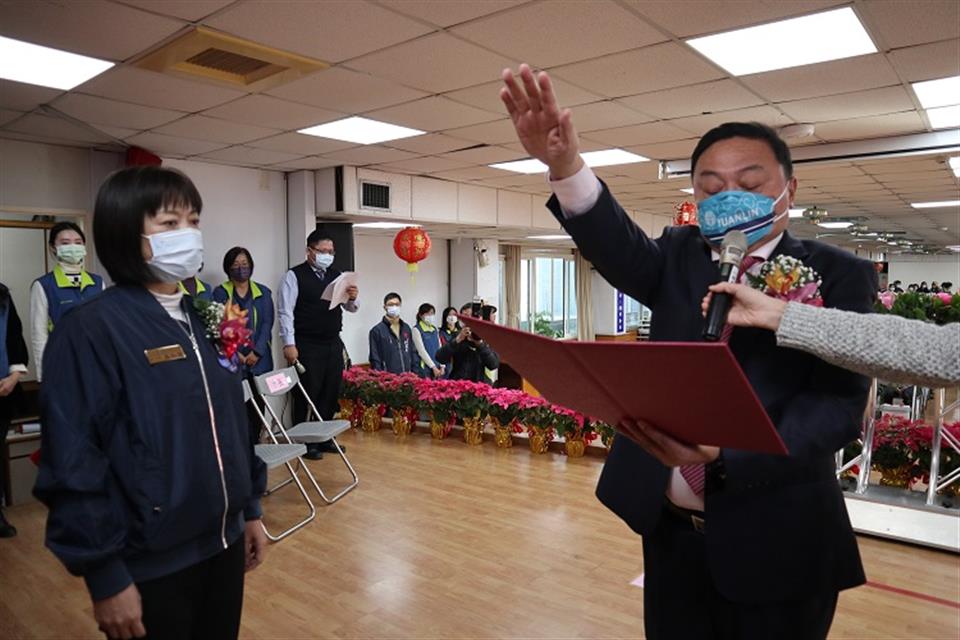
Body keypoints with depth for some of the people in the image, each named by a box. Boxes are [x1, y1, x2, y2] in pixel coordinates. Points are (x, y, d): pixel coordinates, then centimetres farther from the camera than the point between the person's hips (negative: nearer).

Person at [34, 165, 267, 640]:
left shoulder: (204, 321, 5)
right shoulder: (90, 330, -16)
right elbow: (74, 464, -17)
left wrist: (251, 509, 12)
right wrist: (106, 577, -14)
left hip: (222, 544, 6)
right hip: (150, 563, -6)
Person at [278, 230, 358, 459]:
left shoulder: (336, 275, 11)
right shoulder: (294, 276, -6)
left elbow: (350, 308, 12)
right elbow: (286, 312, -11)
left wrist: (352, 298, -10)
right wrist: (289, 344, -18)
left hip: (333, 344, 6)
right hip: (307, 346, -6)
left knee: (331, 394, 12)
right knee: (306, 396, 1)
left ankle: (324, 438, 25)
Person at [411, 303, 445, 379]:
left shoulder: (435, 329, 13)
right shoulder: (417, 329, -5)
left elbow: (440, 348, 12)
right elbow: (421, 351, -11)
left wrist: (442, 366, 0)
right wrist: (433, 367, -14)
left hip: (436, 368, 5)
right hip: (423, 368, -5)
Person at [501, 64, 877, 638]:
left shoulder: (840, 275, -4)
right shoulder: (680, 257, 3)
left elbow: (839, 403, -15)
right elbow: (620, 250, -18)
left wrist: (723, 458, -31)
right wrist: (565, 166, -38)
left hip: (778, 537, -2)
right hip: (672, 526, 3)